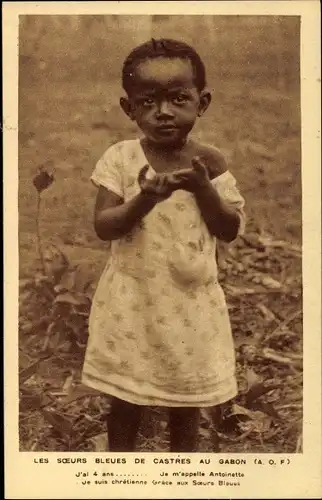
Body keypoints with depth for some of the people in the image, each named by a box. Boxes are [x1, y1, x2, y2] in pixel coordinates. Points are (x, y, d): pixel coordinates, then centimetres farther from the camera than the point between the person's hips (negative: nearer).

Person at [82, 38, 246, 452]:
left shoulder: (208, 162, -7)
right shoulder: (120, 158, -9)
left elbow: (231, 230, -7)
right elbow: (103, 227, -13)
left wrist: (202, 187, -23)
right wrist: (144, 199, -30)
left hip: (191, 302, 1)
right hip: (132, 300, 0)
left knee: (186, 401, 16)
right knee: (124, 400, 15)